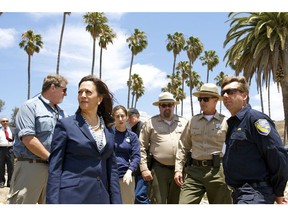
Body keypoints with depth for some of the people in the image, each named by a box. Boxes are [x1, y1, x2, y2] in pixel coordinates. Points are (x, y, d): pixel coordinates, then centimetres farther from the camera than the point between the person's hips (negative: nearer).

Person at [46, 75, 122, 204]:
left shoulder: (108, 129, 9)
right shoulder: (65, 124, -4)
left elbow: (112, 168, 10)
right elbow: (55, 168, -6)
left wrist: (116, 201, 5)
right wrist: (53, 202, -13)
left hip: (101, 197, 4)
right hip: (72, 196, -4)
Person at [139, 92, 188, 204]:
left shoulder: (184, 122, 10)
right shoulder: (151, 123, 3)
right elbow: (142, 147, 2)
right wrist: (144, 168, -5)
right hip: (159, 169, -2)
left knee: (175, 202, 13)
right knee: (158, 202, 0)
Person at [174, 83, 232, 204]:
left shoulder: (225, 122, 2)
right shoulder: (193, 121, 11)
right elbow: (183, 147, 13)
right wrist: (178, 169, 5)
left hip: (217, 171, -2)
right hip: (194, 170, 2)